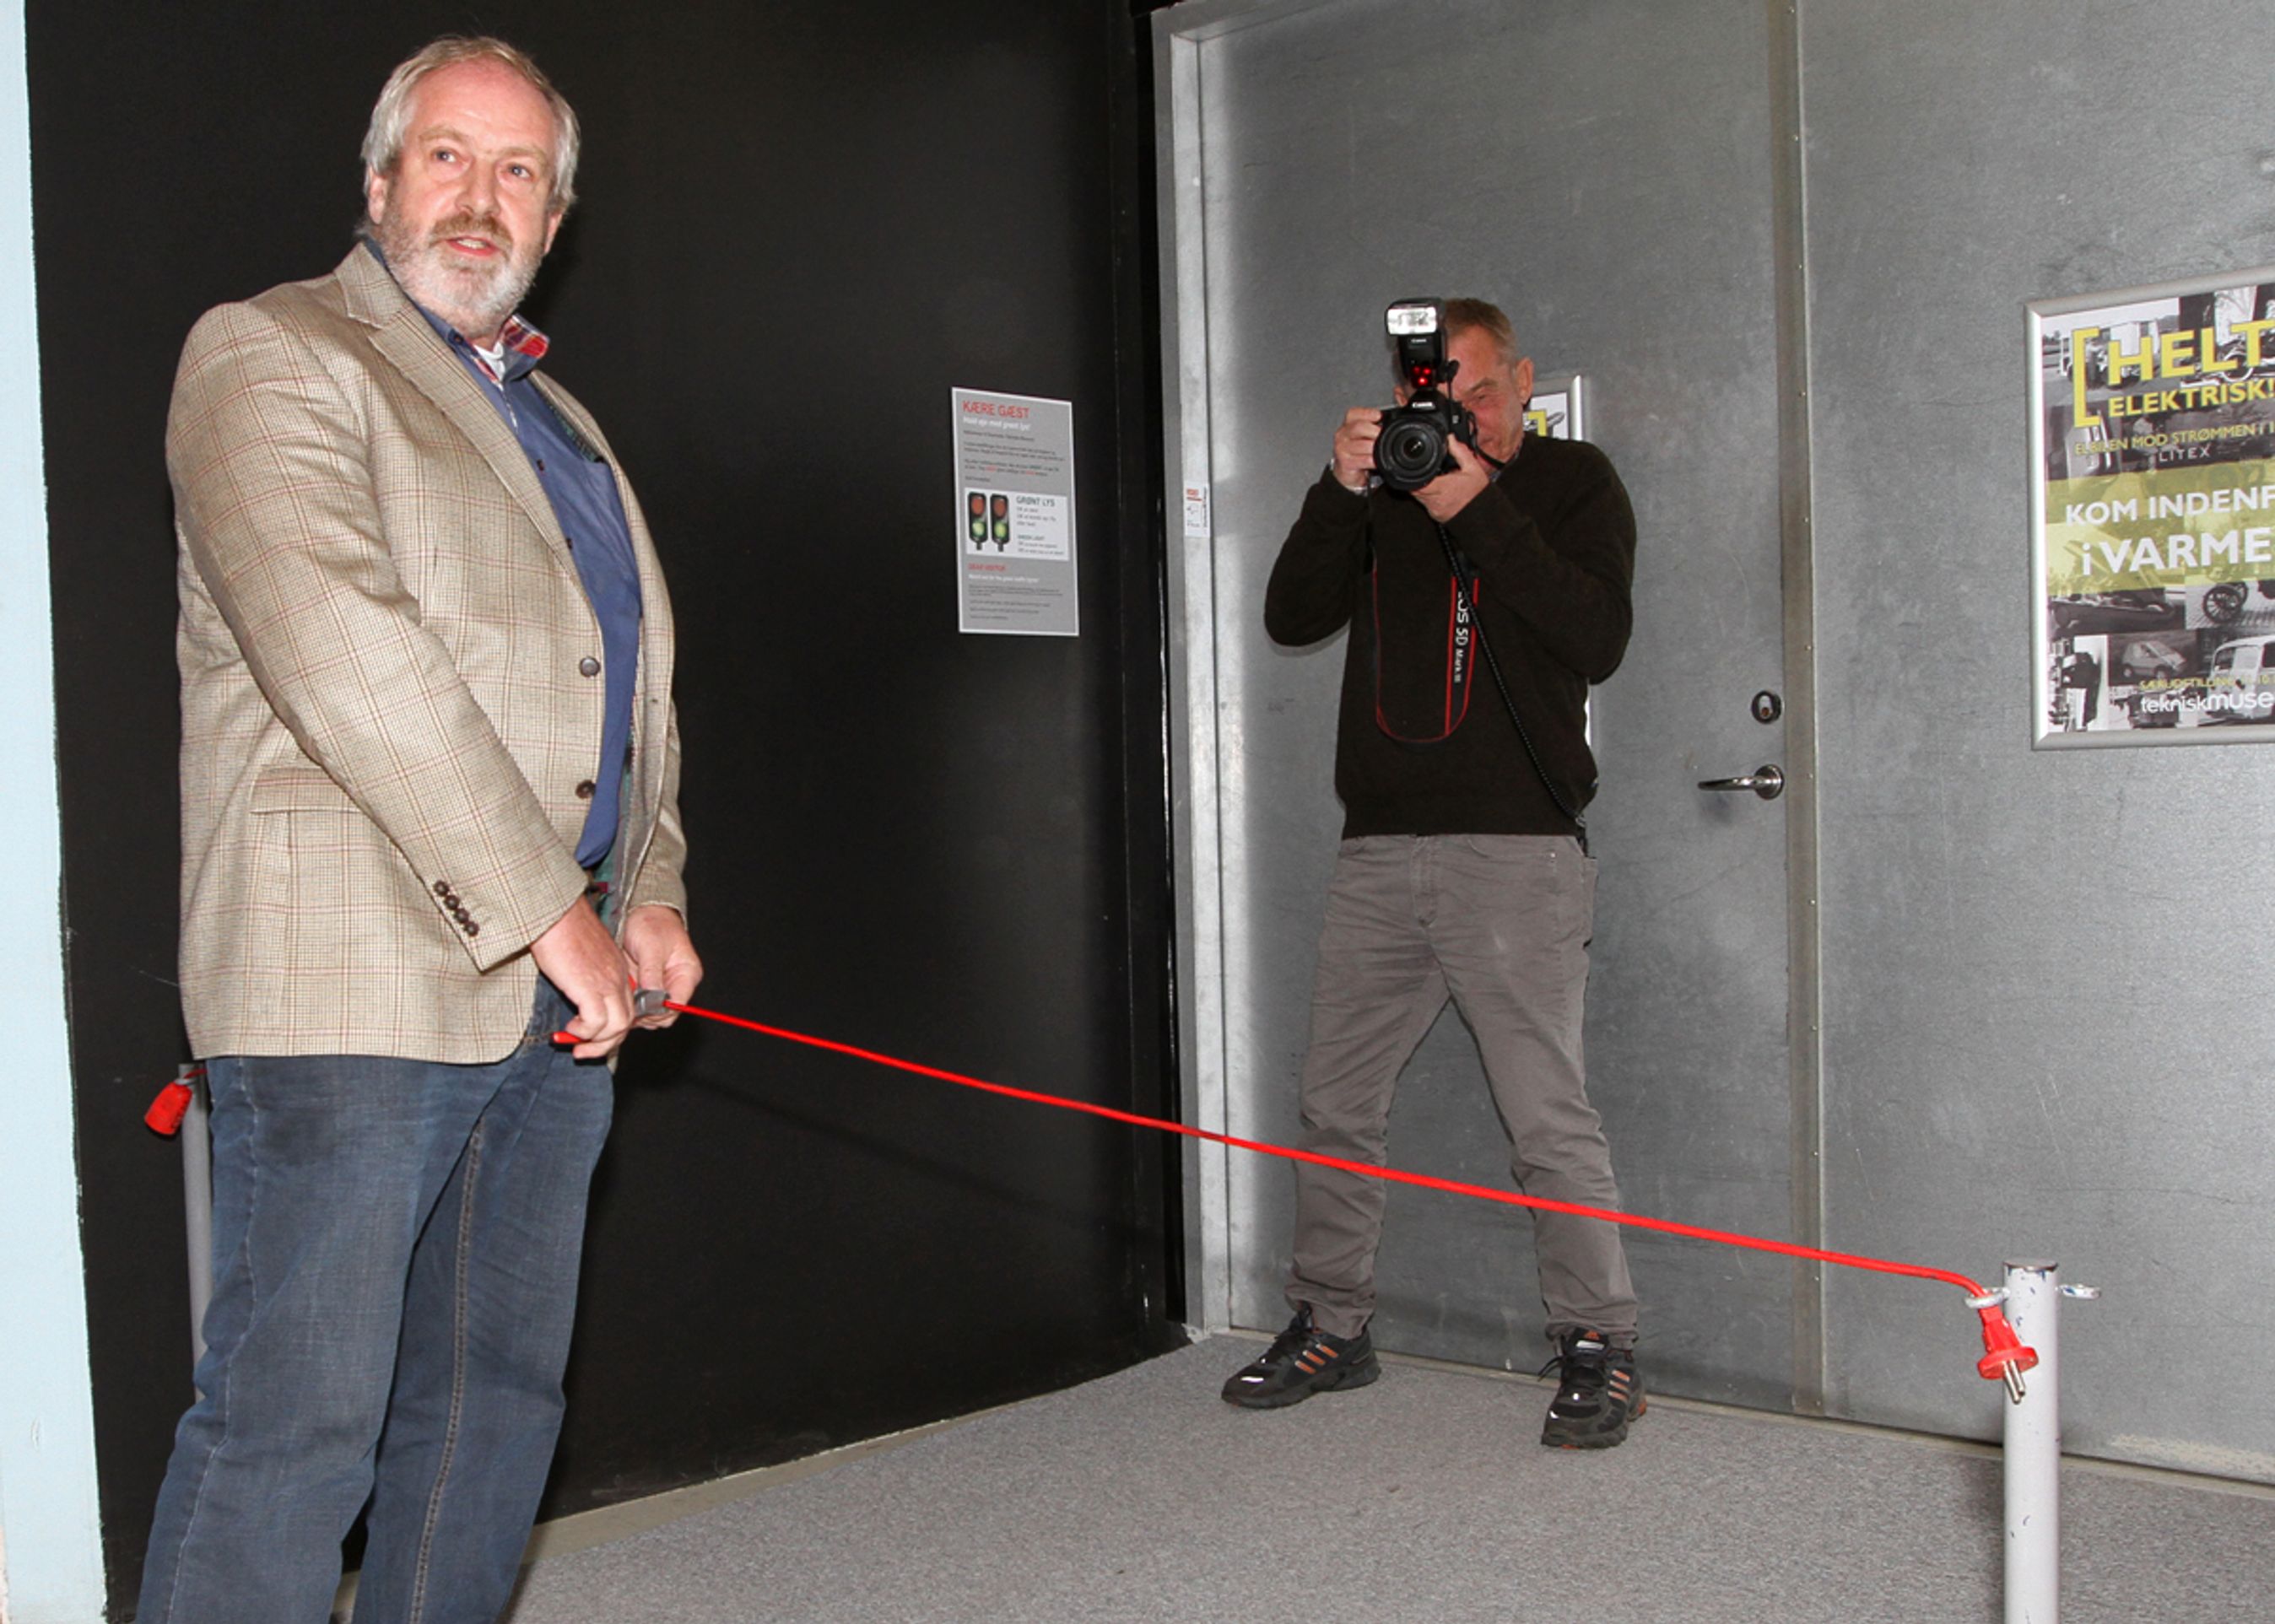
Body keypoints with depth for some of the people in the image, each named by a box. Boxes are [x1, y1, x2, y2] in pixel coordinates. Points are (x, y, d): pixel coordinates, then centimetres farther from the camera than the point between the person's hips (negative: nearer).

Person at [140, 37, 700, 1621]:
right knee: (295, 1424, -6)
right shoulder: (268, 356, -2)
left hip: (557, 1001, 8)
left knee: (498, 1403, 13)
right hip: (356, 975, -8)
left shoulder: (562, 424, 23)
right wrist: (546, 909, -18)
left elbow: (636, 679, 27)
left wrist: (650, 892, 10)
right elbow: (347, 659, -16)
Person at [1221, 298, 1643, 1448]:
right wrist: (1342, 491, -8)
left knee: (1548, 1118, -6)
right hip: (1380, 848, 5)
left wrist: (1480, 512, -14)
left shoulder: (1572, 481, 7)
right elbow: (1291, 617, 5)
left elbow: (1598, 640, -9)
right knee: (1334, 1103, 9)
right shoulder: (1386, 486, 17)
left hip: (1515, 848, -4)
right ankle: (1330, 1327, 23)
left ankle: (1598, 1347, 8)